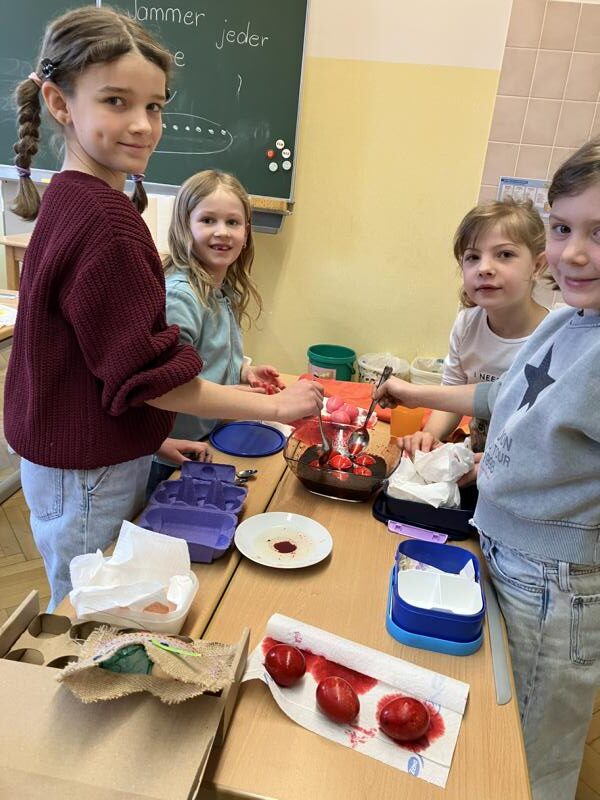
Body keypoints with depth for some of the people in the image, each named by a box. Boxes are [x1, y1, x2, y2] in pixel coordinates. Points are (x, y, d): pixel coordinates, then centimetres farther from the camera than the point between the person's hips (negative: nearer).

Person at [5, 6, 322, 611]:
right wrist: (273, 407, -16)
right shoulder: (104, 221, -25)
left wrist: (155, 441, 12)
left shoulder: (67, 200, 5)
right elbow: (149, 375, -24)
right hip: (86, 475, -8)